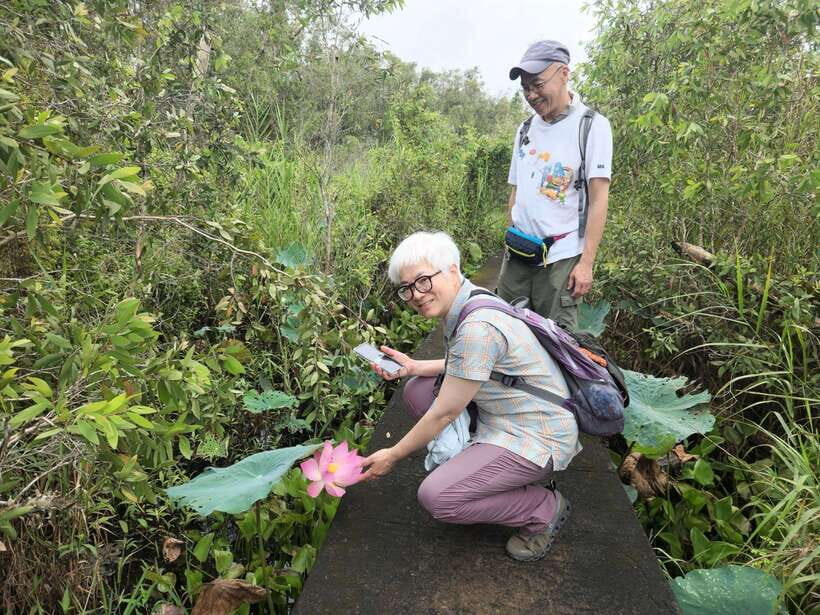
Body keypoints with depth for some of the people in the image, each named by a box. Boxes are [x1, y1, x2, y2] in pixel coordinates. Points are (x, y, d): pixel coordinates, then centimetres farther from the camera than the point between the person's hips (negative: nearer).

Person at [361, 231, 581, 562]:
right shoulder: (467, 302, 0)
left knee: (435, 497, -18)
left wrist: (392, 456, -7)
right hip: (505, 417, 10)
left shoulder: (477, 328, -28)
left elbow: (445, 413, -20)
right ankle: (476, 463, 14)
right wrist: (414, 367, 6)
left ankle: (544, 508, 2)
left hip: (537, 437, -9)